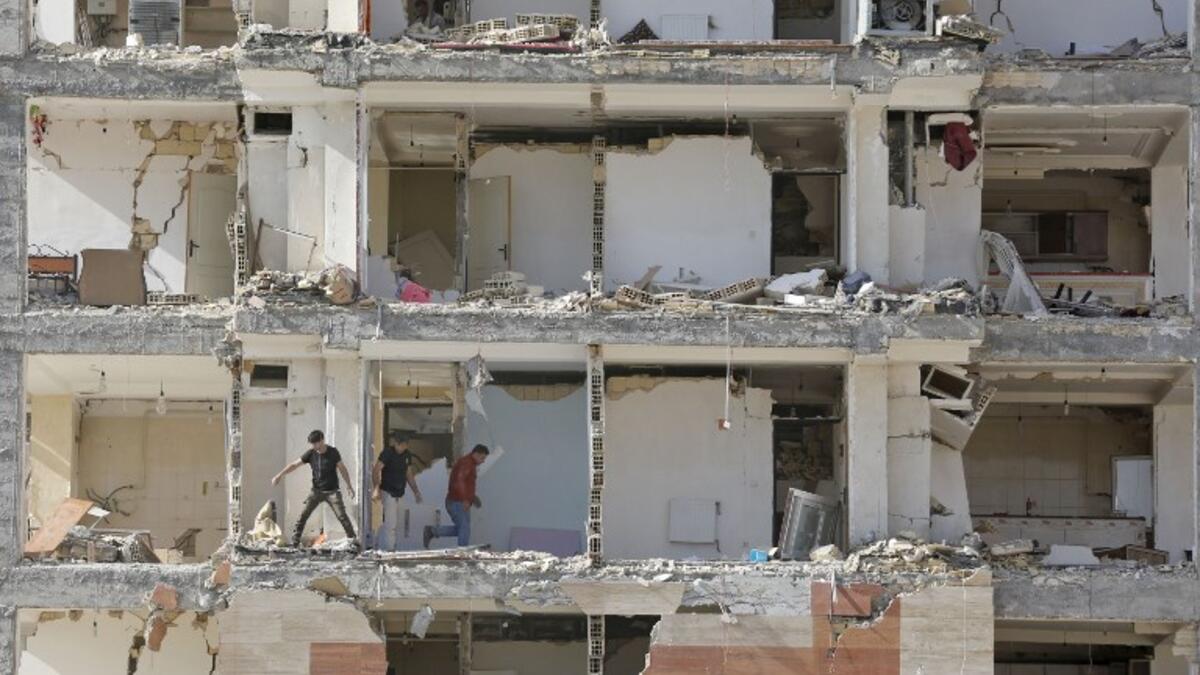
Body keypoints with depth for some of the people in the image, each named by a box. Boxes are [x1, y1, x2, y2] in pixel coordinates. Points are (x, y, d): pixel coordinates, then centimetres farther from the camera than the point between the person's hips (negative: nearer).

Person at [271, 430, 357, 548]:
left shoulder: (333, 452, -9)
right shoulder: (310, 453, -4)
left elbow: (342, 469, 1)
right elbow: (294, 465, -1)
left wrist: (349, 486, 0)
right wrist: (279, 475, -9)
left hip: (332, 491, -2)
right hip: (316, 490, 2)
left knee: (342, 516, -11)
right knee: (303, 515, -8)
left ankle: (353, 539, -2)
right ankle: (294, 542, -4)